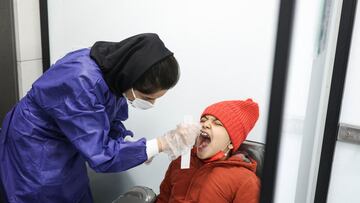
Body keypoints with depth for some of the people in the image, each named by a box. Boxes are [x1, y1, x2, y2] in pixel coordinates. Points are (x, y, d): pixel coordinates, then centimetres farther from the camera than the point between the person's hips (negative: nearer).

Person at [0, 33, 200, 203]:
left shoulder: (117, 71, -14)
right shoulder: (81, 83, -37)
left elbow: (112, 120, -1)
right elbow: (100, 156, -33)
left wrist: (138, 150, -17)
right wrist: (162, 144, -34)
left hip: (65, 147, 7)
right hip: (34, 153, -6)